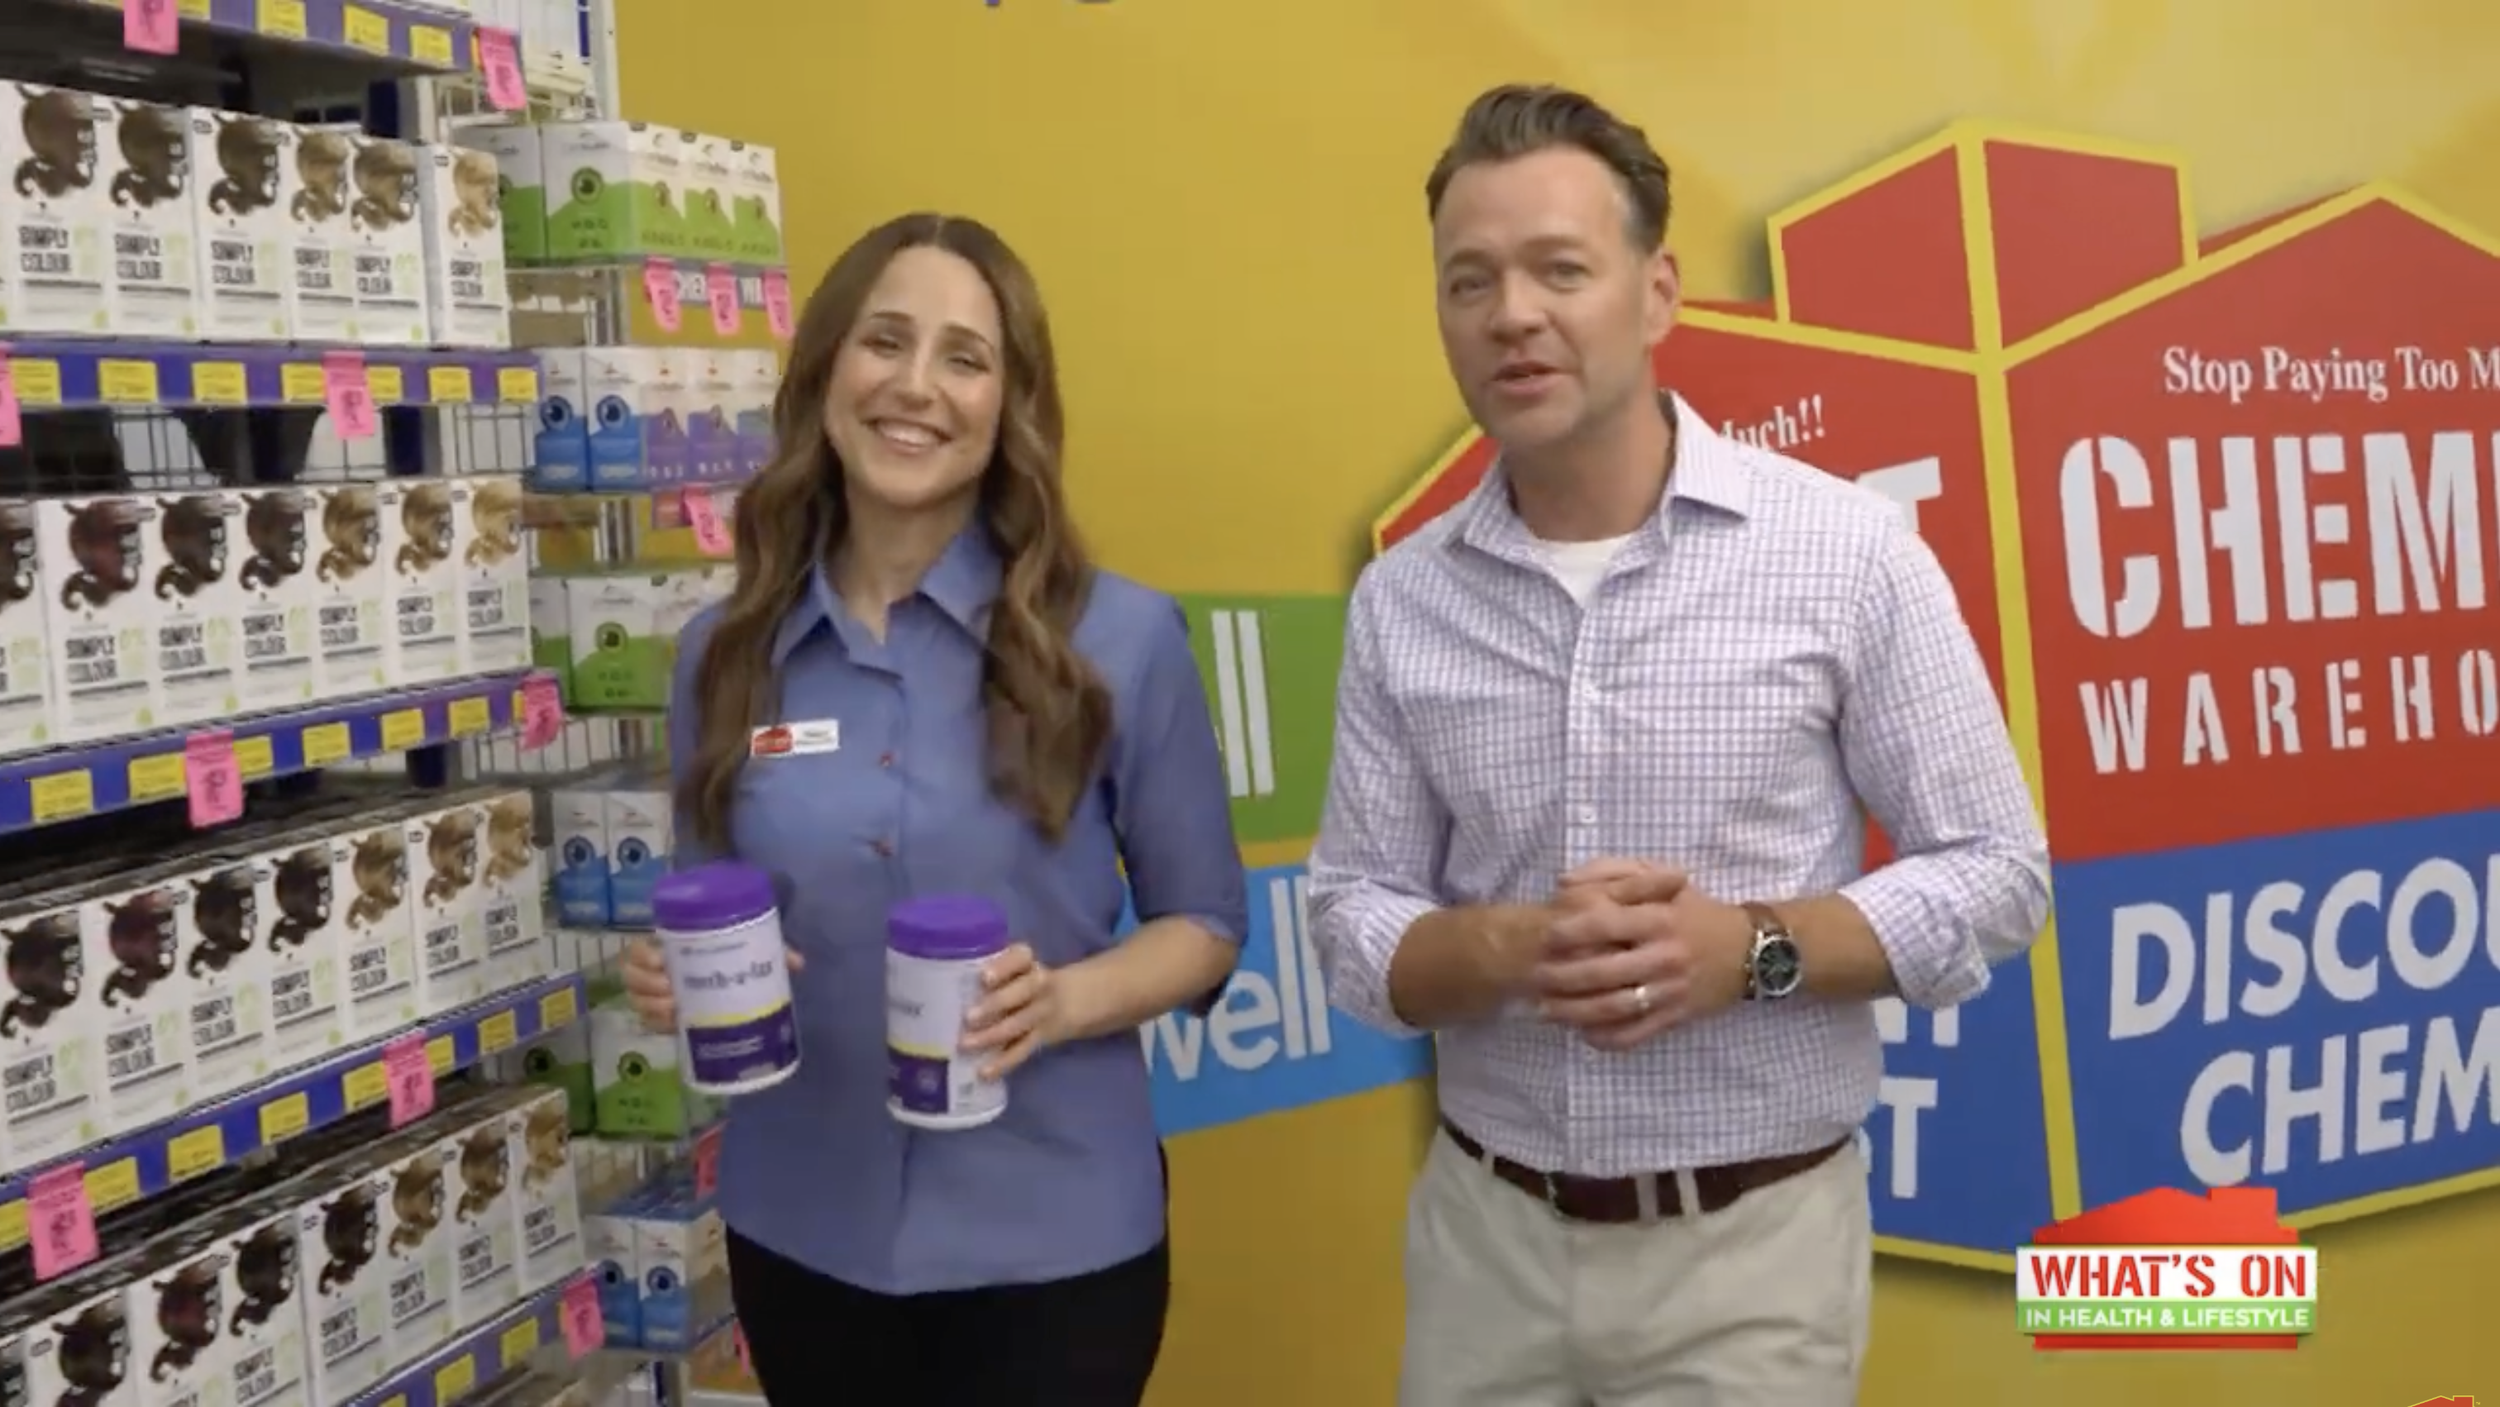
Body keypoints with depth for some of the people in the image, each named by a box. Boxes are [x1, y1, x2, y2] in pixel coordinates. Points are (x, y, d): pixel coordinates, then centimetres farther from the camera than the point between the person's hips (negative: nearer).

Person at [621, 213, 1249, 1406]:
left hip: (1052, 1238, -2)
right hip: (802, 1234, 3)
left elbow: (1205, 923, -1)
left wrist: (1065, 1001, -19)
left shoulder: (1121, 639, -8)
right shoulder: (724, 654, 0)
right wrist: (675, 981, -11)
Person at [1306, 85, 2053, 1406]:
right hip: (1484, 1231, 3)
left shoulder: (1847, 550, -9)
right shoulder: (1400, 600, -1)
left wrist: (1752, 948, -20)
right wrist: (1510, 949, -18)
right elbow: (1352, 918, 2)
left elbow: (1992, 873, -5)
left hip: (1749, 1243, -2)